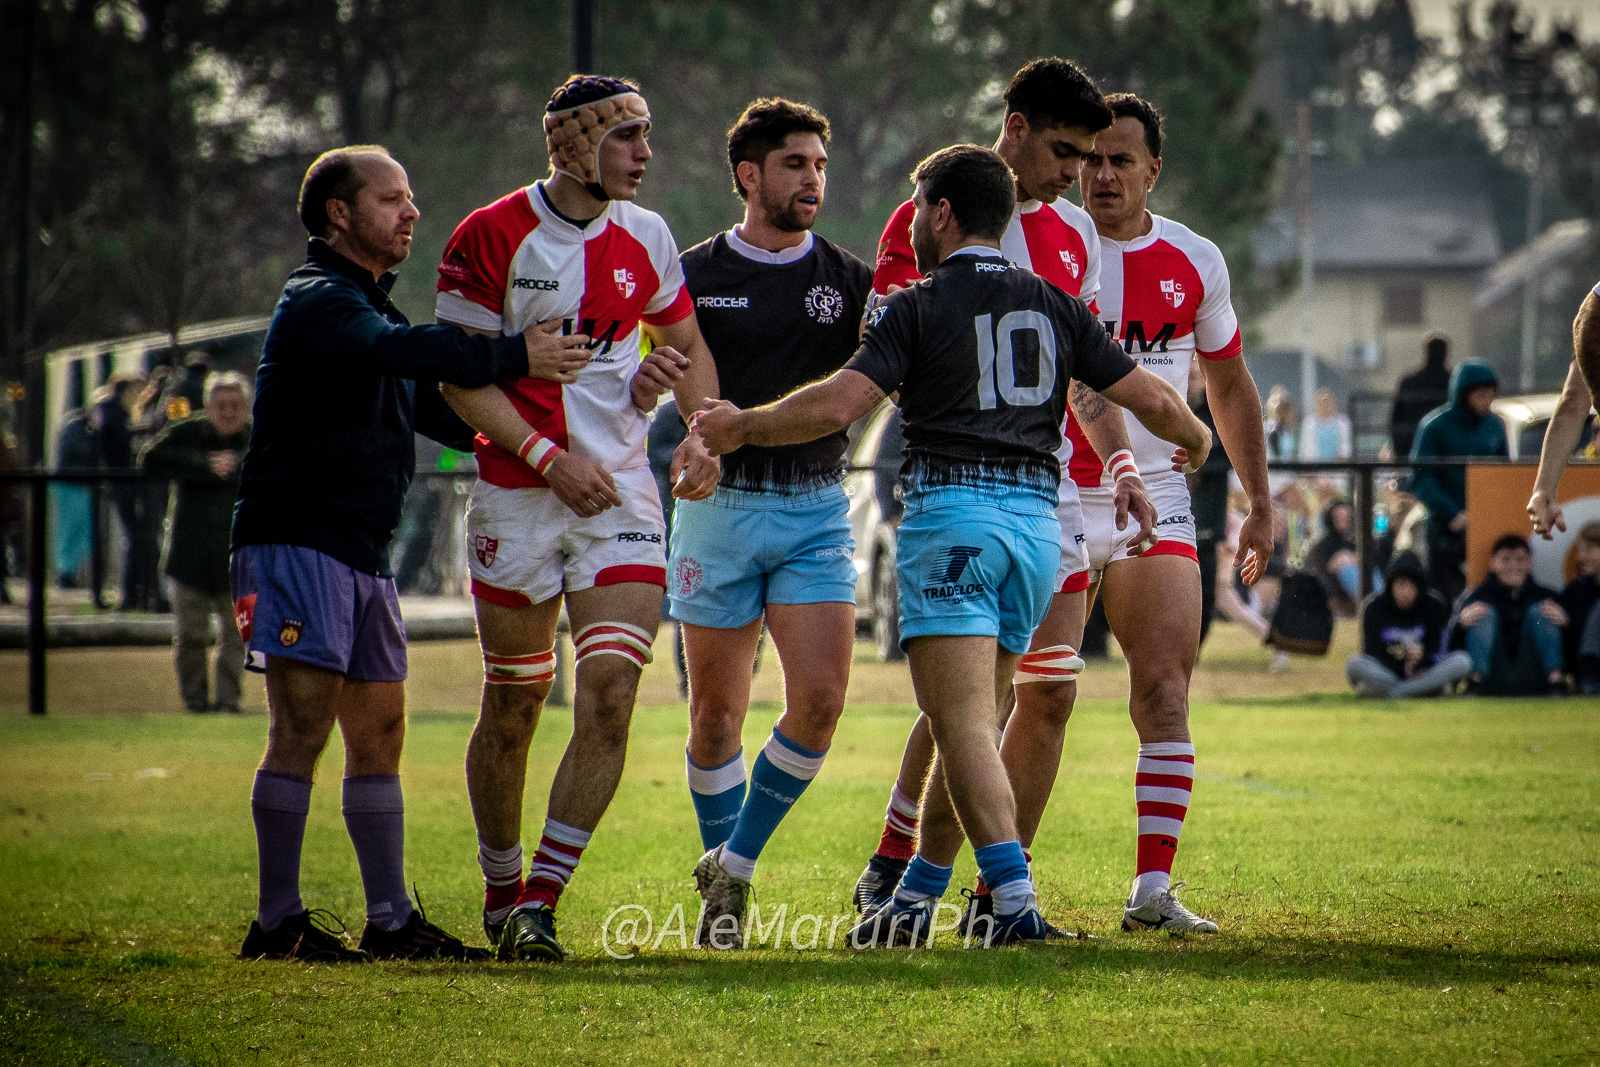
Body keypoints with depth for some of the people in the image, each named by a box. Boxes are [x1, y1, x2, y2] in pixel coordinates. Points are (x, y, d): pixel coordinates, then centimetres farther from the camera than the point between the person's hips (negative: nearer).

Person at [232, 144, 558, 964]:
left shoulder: (372, 308, 22)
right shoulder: (317, 304, -10)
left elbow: (432, 409, 30)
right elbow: (402, 354, -28)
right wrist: (512, 357, -25)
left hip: (362, 552, 10)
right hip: (298, 541, -10)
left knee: (378, 731, 8)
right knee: (301, 729, -11)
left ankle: (391, 921, 12)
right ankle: (277, 922, -9)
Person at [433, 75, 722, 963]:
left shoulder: (645, 238, 7)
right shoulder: (490, 237, -6)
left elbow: (687, 346, 21)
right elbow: (459, 374, -7)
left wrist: (702, 432, 3)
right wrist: (550, 457, -15)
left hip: (622, 495, 3)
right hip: (517, 497, -3)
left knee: (609, 693, -13)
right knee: (513, 706, 6)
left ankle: (540, 904, -10)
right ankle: (502, 892, 25)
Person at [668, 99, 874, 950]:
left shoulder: (849, 280, 6)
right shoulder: (694, 276, 3)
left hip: (816, 509, 1)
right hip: (718, 504, -1)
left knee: (819, 698, -12)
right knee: (716, 711, 3)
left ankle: (736, 861, 6)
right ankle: (722, 893, 19)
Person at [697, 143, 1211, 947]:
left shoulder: (915, 309, 0)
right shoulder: (1055, 307, 13)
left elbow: (837, 405, -12)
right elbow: (1152, 400, 12)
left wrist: (739, 426, 2)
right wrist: (1196, 439, 33)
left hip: (950, 510, -6)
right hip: (1037, 516, 6)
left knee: (963, 723, -11)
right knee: (971, 721, 16)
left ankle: (1016, 900, -25)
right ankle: (914, 901, 21)